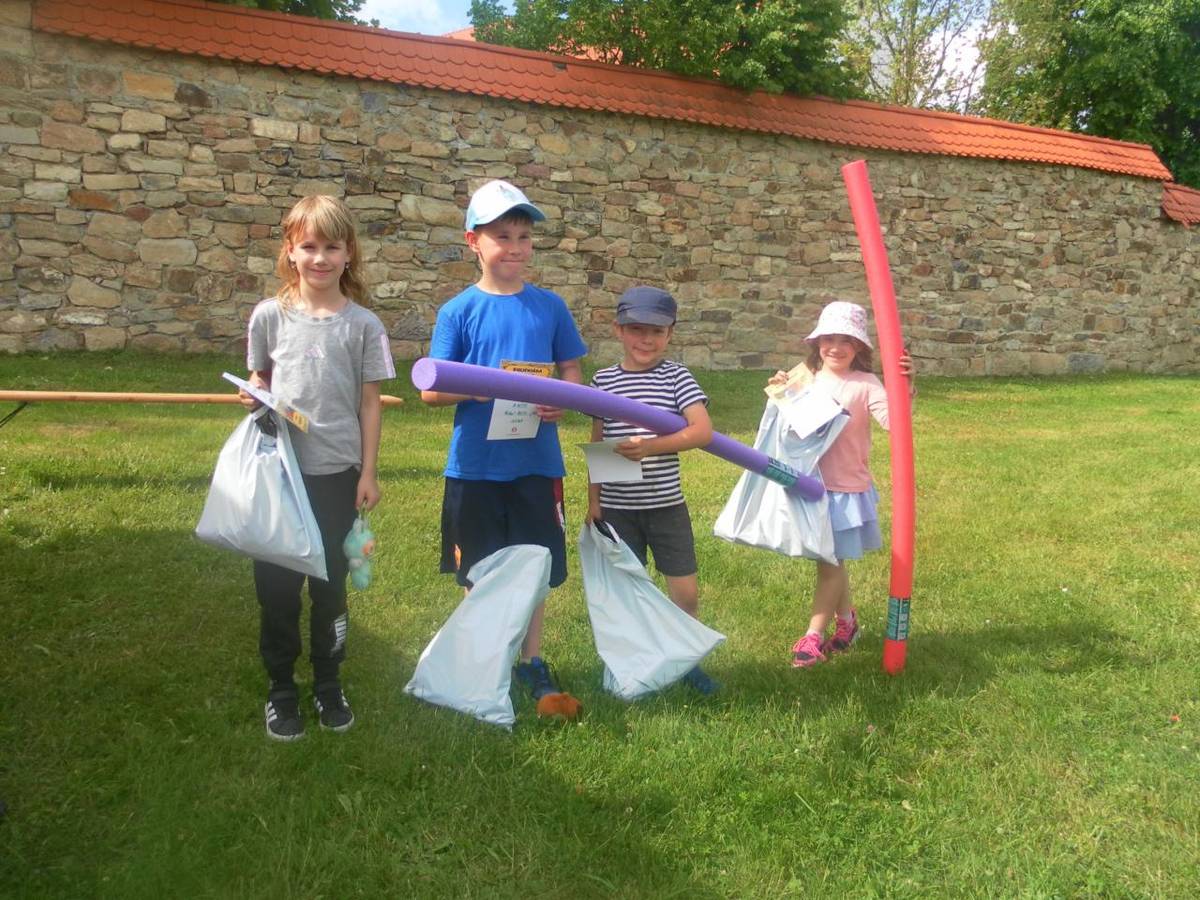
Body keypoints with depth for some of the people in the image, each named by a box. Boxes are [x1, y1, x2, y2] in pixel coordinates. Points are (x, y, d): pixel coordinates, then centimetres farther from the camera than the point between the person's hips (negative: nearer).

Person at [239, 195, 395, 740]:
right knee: (276, 583, 7)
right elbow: (258, 380, 13)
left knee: (330, 582, 10)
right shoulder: (269, 316, 1)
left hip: (336, 472, -1)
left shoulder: (363, 324, -2)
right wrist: (254, 400, -11)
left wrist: (368, 473, 0)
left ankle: (328, 684, 29)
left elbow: (369, 402, 1)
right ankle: (280, 689, 24)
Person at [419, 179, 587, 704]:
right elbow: (431, 391, -3)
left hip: (536, 462, 2)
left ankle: (532, 662, 29)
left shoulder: (549, 306, 4)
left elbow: (572, 371, 10)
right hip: (475, 464, -1)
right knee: (478, 573, 11)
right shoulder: (459, 311, -3)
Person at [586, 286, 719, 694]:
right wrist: (593, 499, 5)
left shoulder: (675, 376, -3)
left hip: (666, 504, -1)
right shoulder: (603, 380, 2)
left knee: (686, 591, 3)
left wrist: (651, 446, -24)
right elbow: (597, 446, 7)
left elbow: (703, 431, -14)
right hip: (616, 506, 1)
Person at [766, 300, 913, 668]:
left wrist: (906, 387, -39)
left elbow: (893, 419, -25)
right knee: (832, 561, 19)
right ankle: (847, 619, 38)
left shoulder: (865, 384, -11)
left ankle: (813, 636, 10)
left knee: (829, 562, 1)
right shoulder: (806, 380, 4)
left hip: (848, 489, -5)